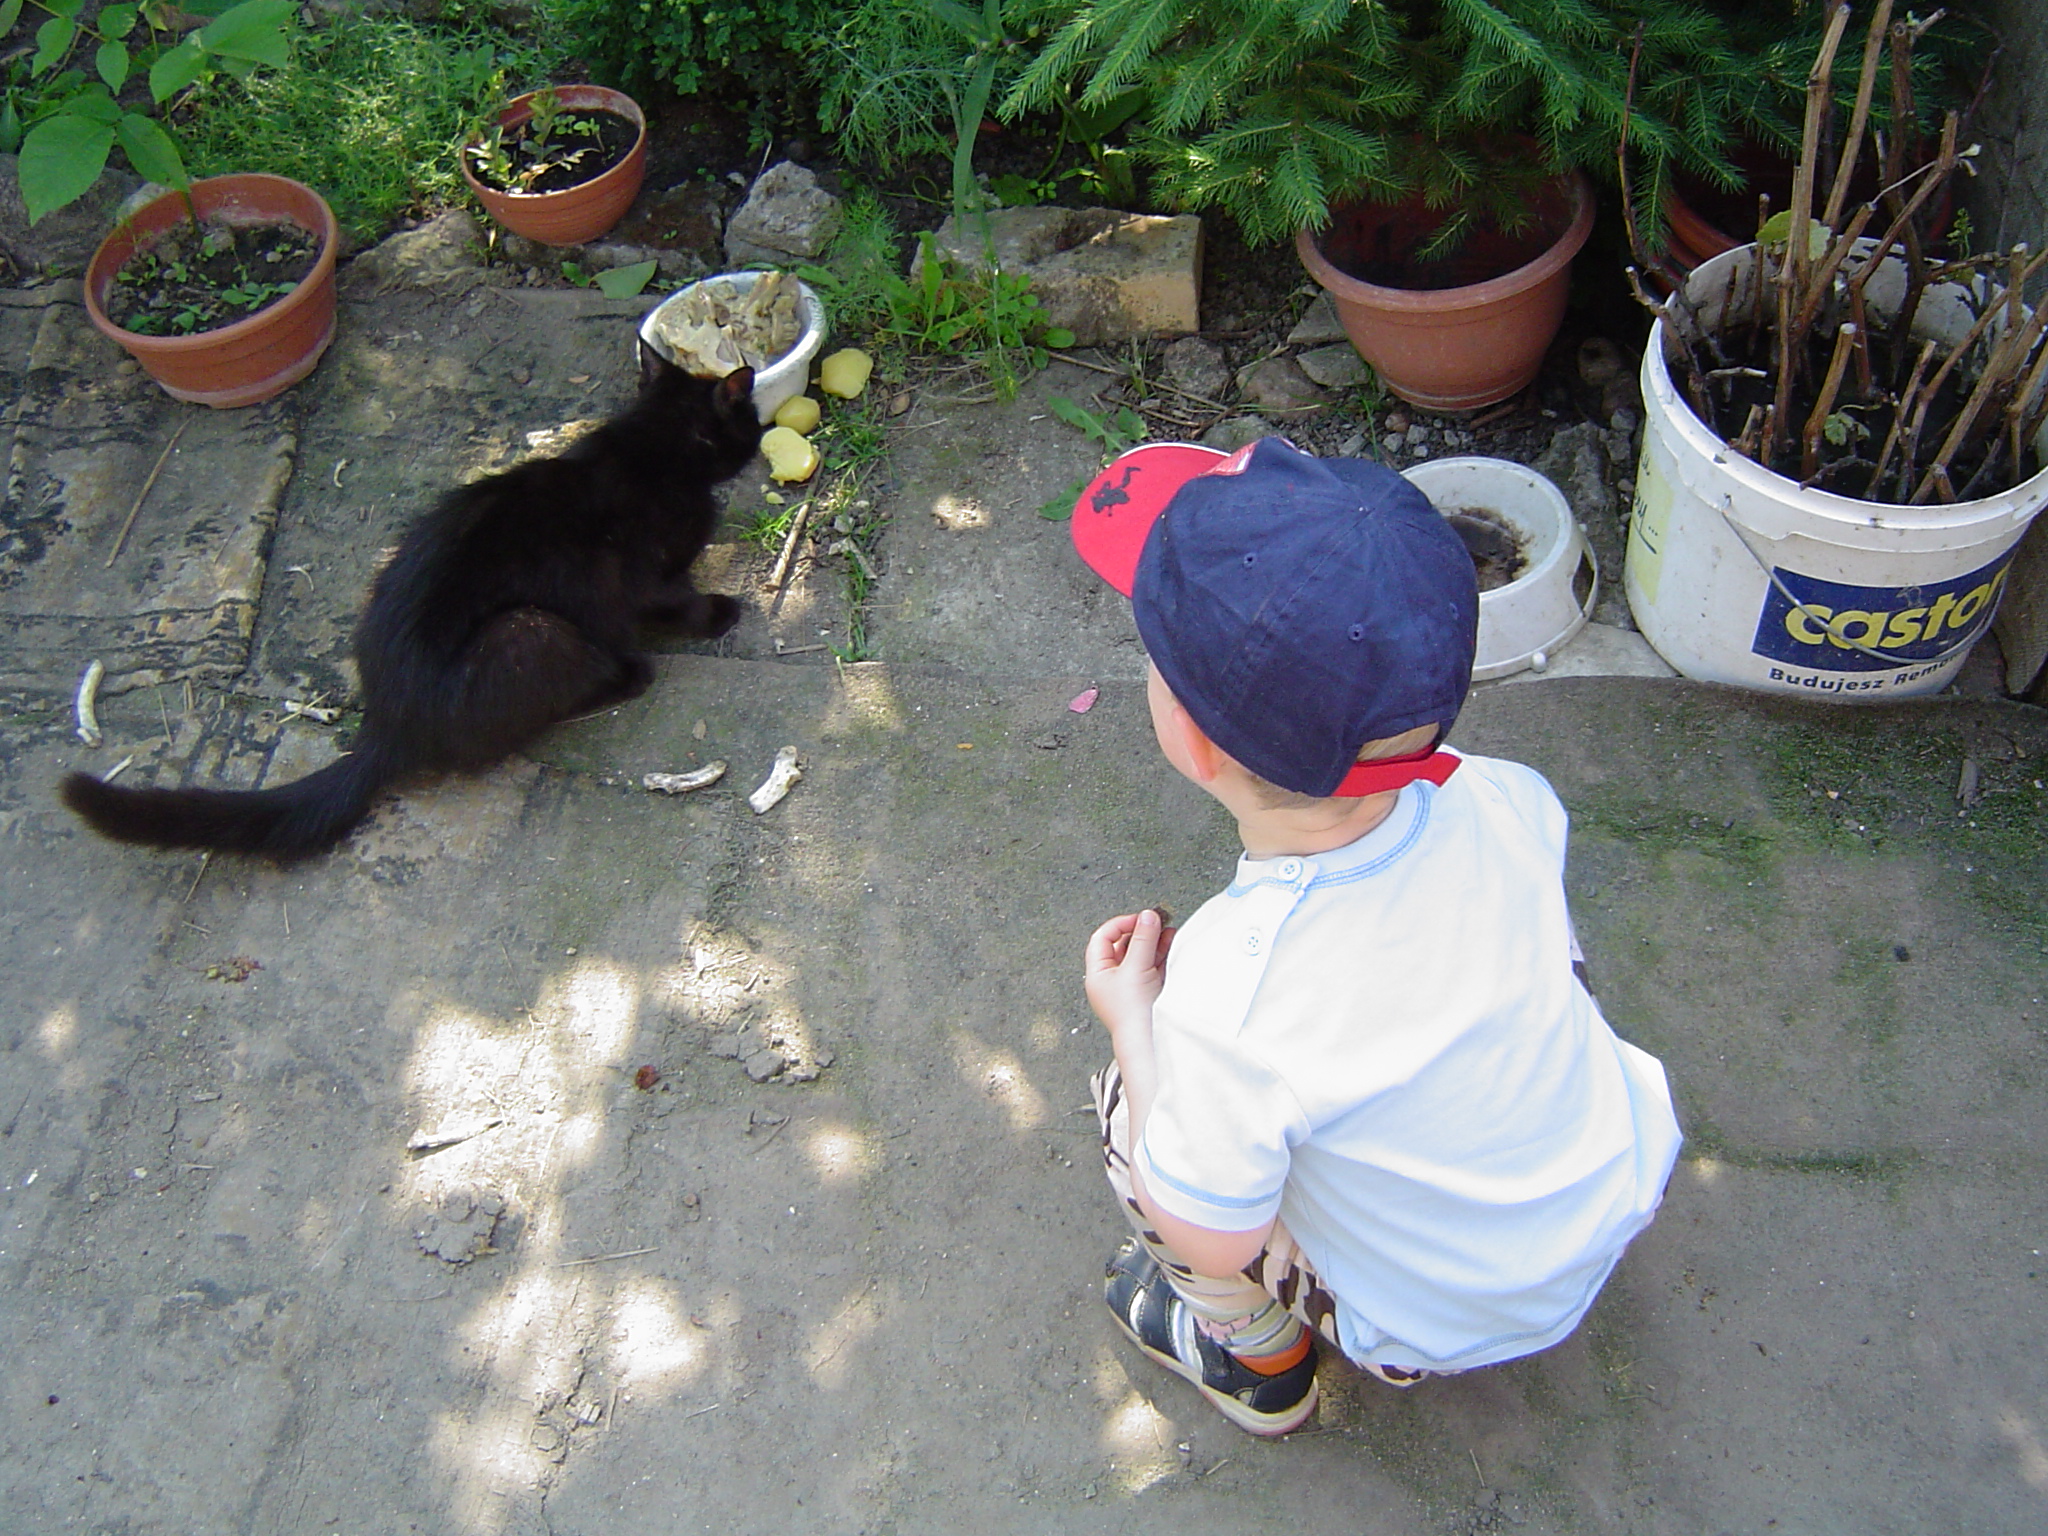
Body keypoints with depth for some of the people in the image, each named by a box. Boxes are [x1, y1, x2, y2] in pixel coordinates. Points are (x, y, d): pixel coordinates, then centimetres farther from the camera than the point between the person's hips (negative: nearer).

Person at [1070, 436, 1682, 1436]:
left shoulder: (1227, 1002, -39)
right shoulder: (1500, 801, -25)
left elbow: (1215, 1243, -21)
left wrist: (1132, 1023, -10)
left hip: (1449, 1325, -4)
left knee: (1131, 1110, 4)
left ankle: (1259, 1362, 27)